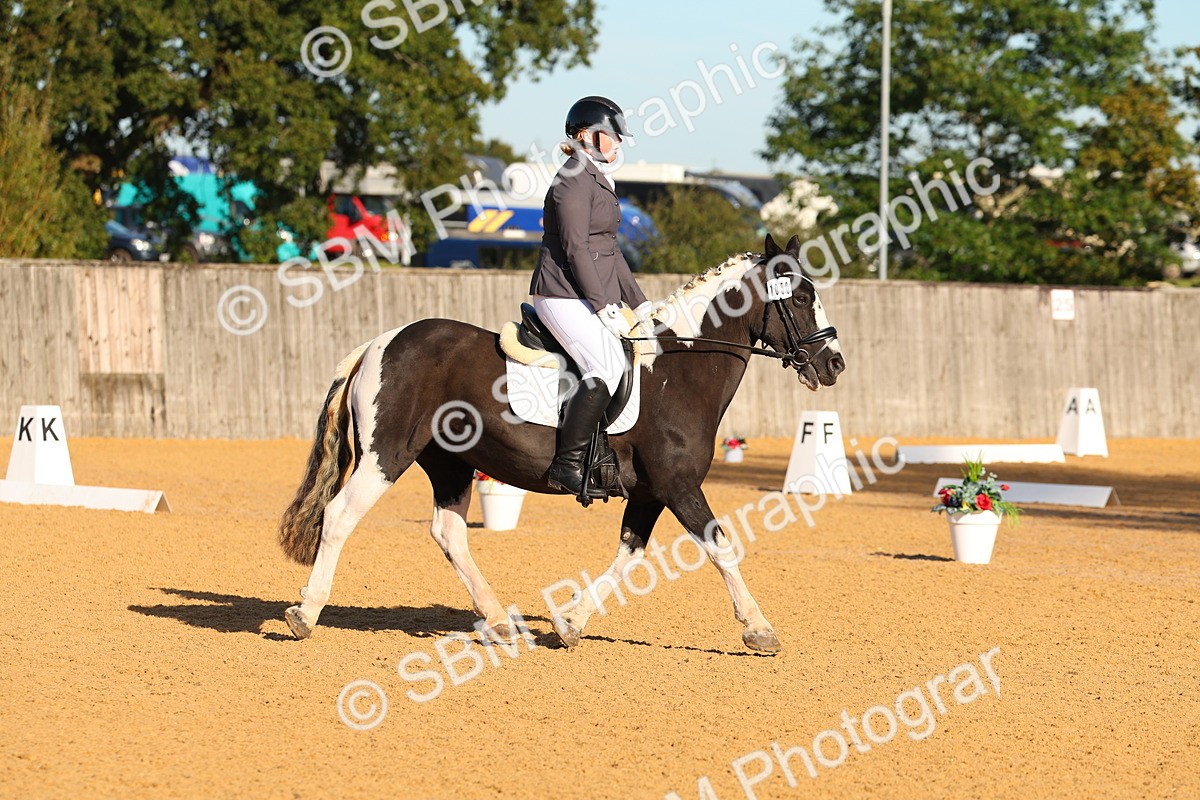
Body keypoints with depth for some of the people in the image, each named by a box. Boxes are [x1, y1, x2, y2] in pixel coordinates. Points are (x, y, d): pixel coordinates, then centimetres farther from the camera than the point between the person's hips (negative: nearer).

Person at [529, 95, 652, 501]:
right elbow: (576, 249, -17)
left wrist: (638, 302, 18)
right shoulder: (574, 181, -9)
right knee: (608, 370, -24)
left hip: (595, 298, 10)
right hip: (565, 296, -10)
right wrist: (605, 307, -20)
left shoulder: (599, 182, 22)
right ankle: (566, 465, -23)